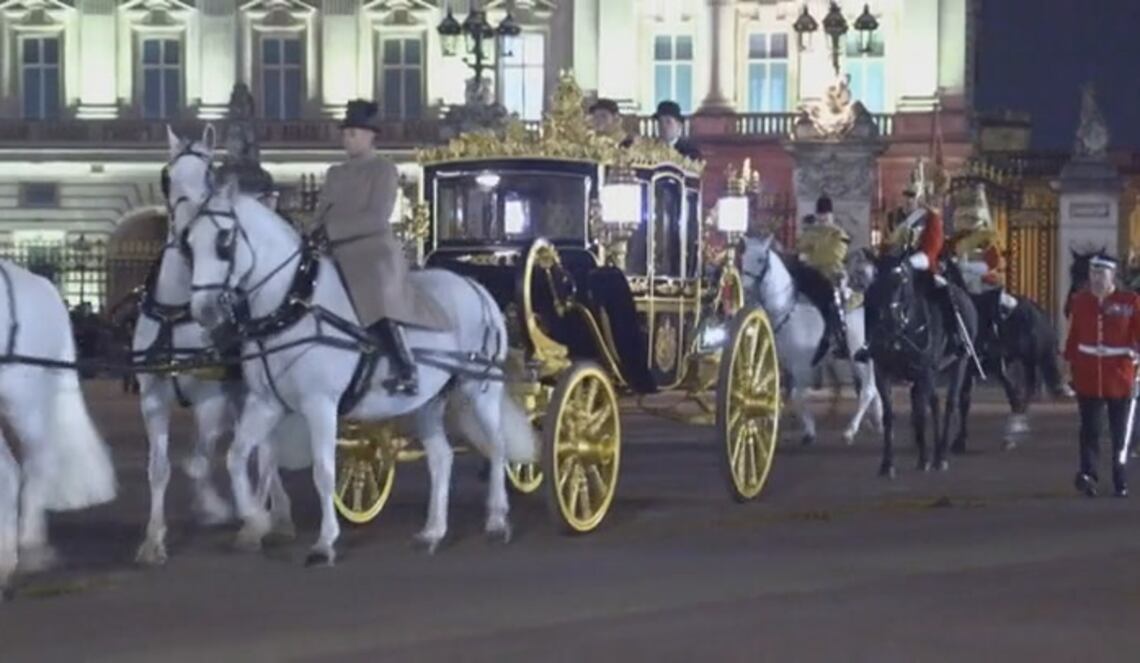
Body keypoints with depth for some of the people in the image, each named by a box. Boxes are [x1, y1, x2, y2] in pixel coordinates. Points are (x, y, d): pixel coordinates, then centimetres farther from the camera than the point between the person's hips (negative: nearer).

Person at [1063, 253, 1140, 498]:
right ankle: (1088, 474, -14)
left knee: (1120, 431, 7)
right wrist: (1069, 364, 6)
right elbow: (1073, 336, 6)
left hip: (1120, 376, -1)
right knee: (1089, 429, -6)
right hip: (1087, 375, 1)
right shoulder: (1080, 301, 2)